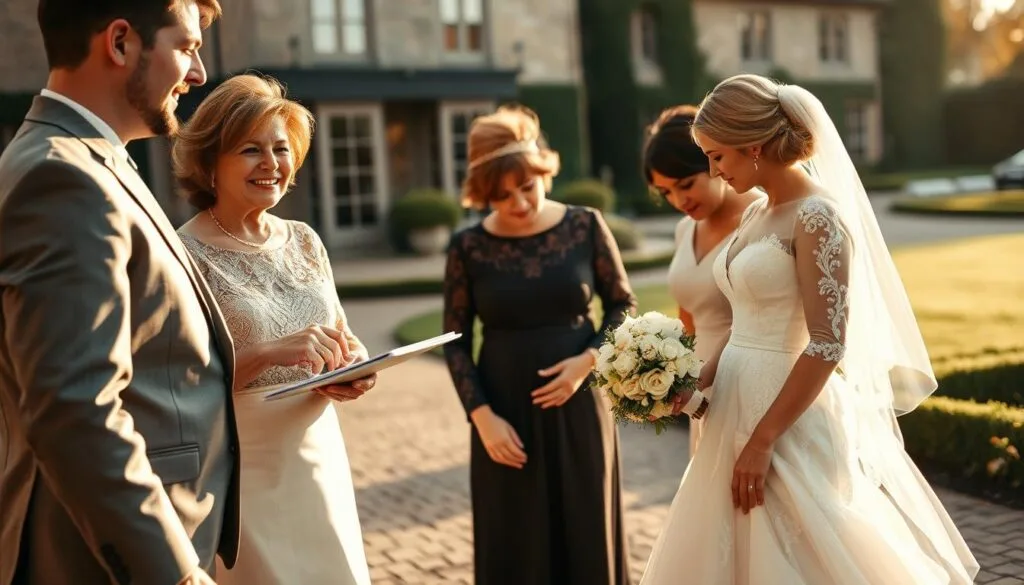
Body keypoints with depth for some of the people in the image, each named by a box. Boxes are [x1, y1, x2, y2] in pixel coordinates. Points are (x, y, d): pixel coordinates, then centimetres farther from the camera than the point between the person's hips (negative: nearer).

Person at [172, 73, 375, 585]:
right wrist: (268, 353, -27)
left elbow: (345, 343, 13)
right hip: (238, 471, -5)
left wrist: (356, 370, -8)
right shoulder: (185, 254, -12)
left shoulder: (304, 241, 5)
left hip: (319, 458, 6)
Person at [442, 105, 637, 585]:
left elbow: (623, 305, 5)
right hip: (507, 412, 0)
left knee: (586, 537, 10)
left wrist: (588, 359, -11)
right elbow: (456, 342, 0)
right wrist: (482, 417, -9)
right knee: (515, 546, 8)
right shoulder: (468, 248, -5)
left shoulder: (585, 226, -3)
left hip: (578, 405, 0)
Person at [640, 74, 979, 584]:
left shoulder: (818, 216, -15)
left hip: (791, 422, -8)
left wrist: (762, 441, -20)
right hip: (740, 409, 9)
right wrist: (696, 384, 2)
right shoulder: (757, 214, 11)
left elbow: (827, 345, -20)